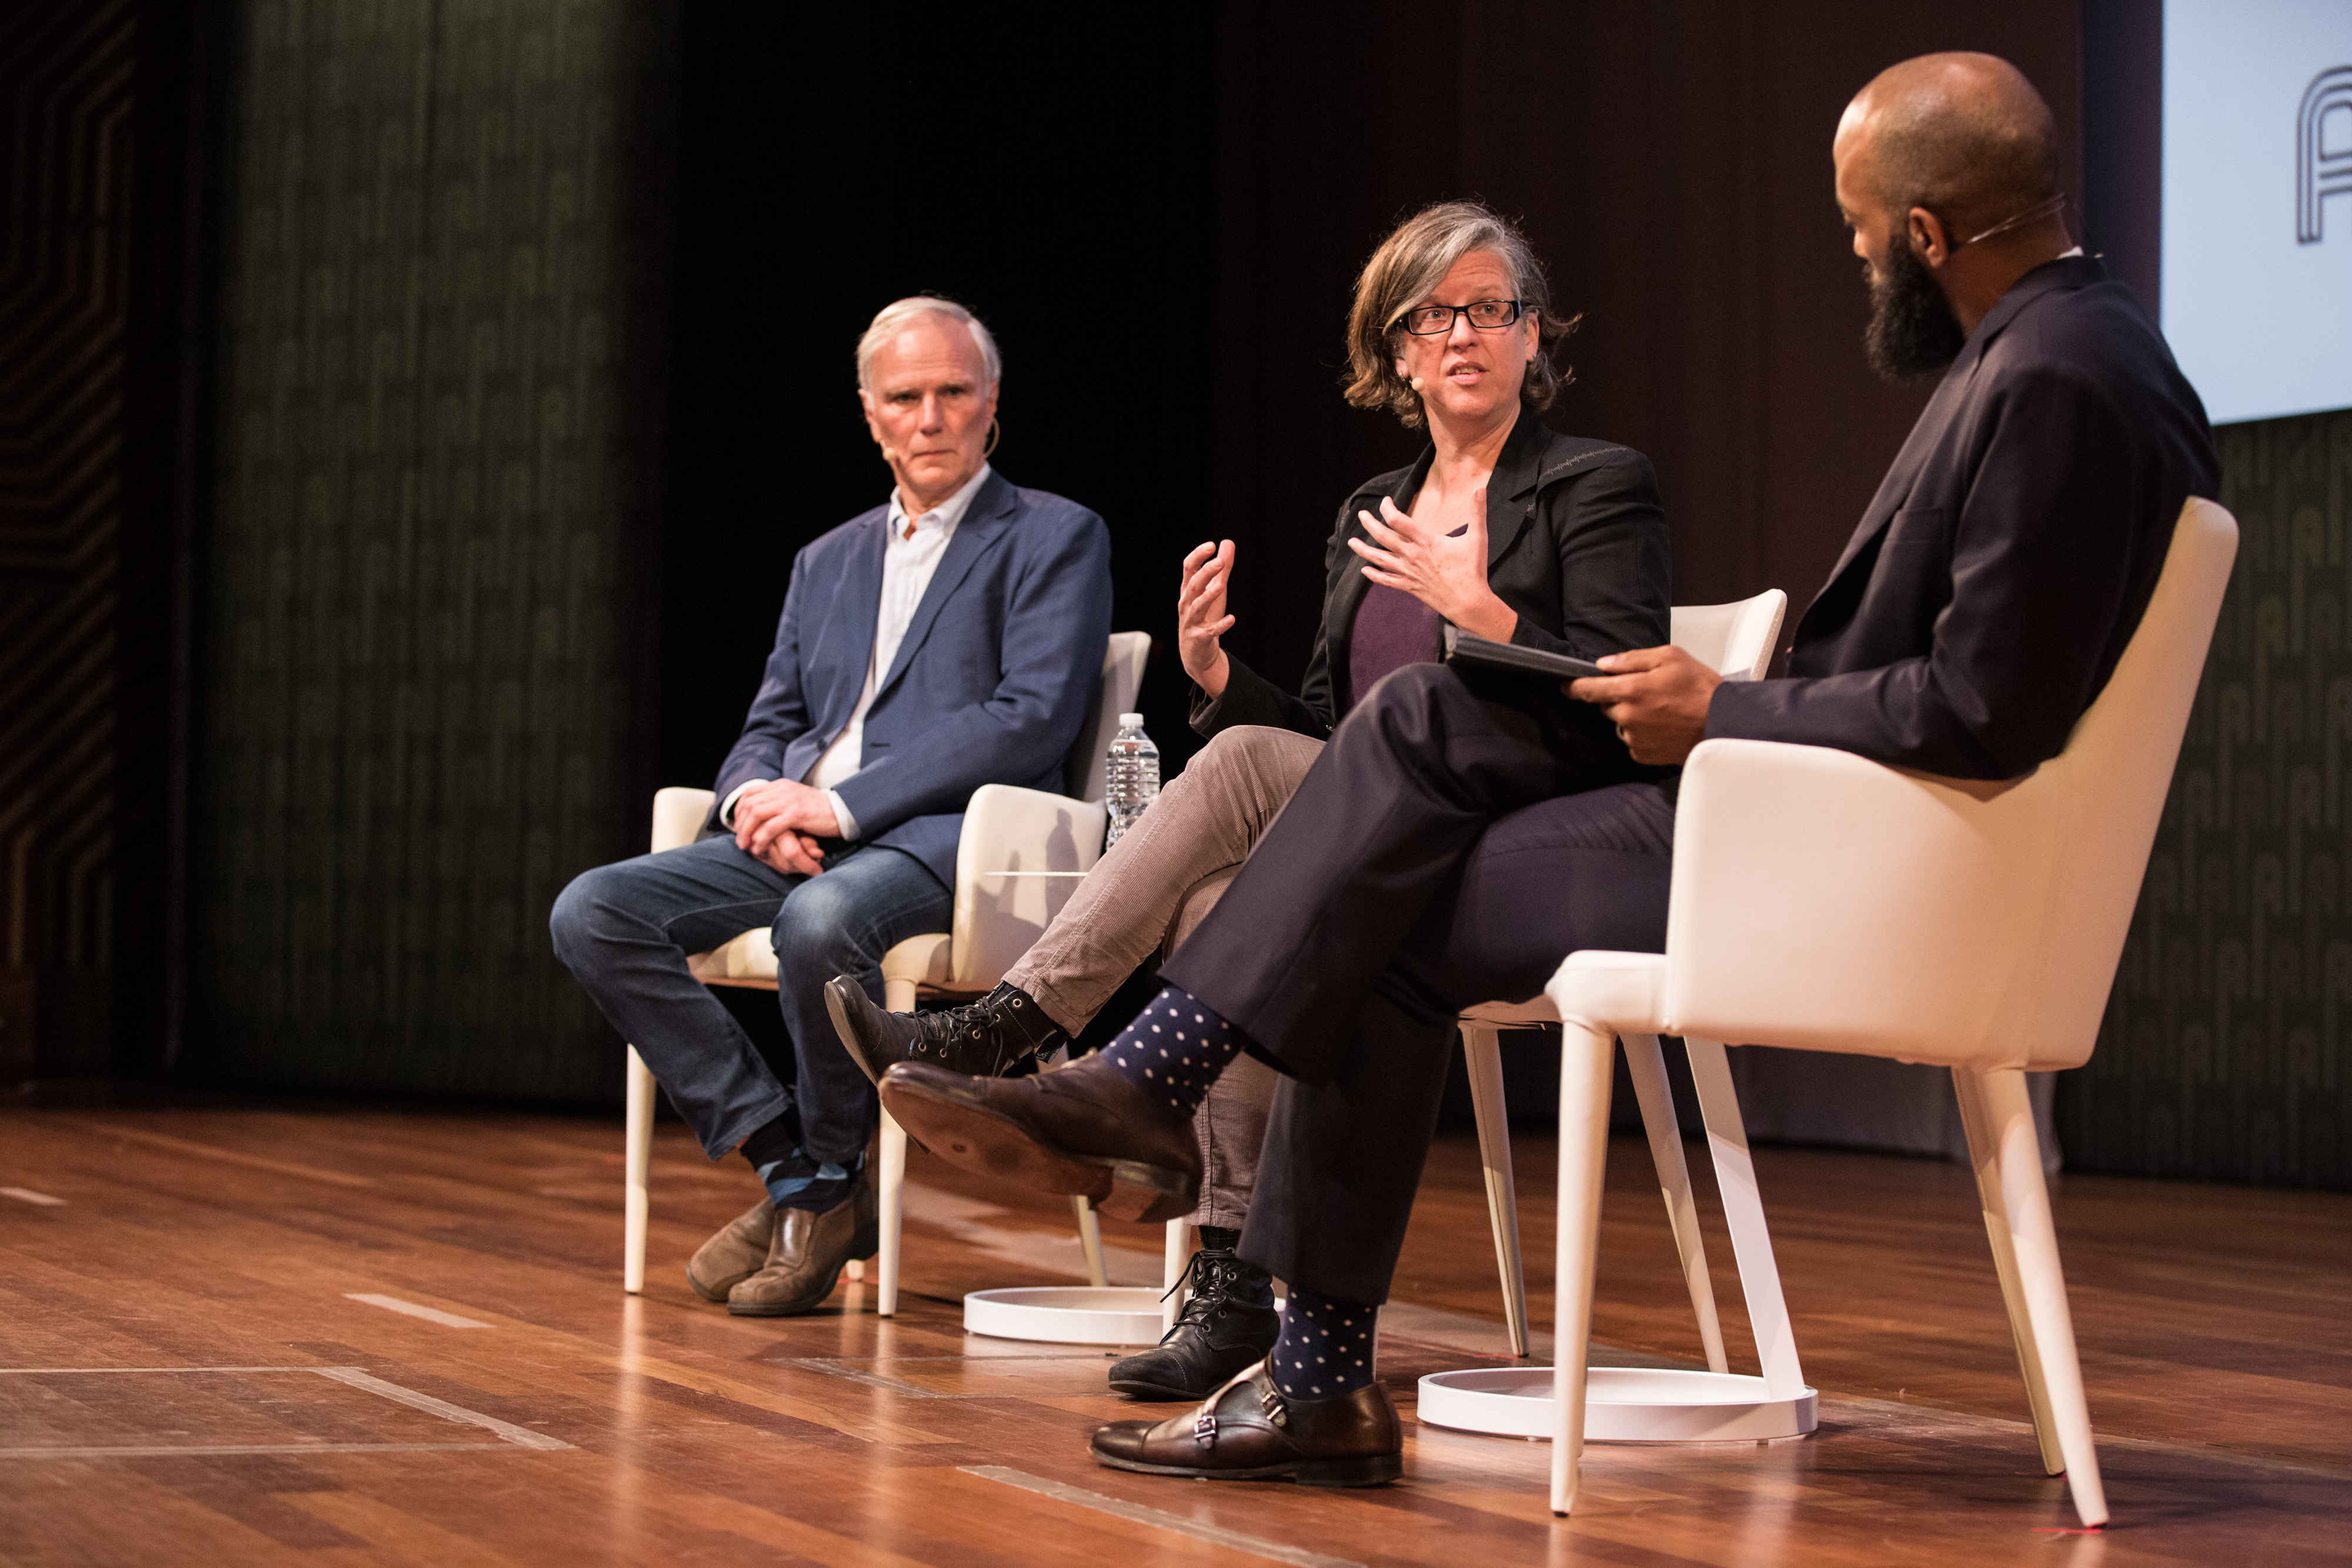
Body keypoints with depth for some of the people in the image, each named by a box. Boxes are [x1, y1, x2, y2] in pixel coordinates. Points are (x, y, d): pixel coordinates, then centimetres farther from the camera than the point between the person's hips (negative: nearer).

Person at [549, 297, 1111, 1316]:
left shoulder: (1055, 538, 5)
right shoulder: (827, 562, 26)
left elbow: (1033, 718, -8)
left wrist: (843, 803, -15)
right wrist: (757, 796, -5)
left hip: (945, 836, -6)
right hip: (796, 837, 7)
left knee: (822, 919, -39)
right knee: (592, 913, -16)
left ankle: (829, 1185, -14)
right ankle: (785, 1161, -12)